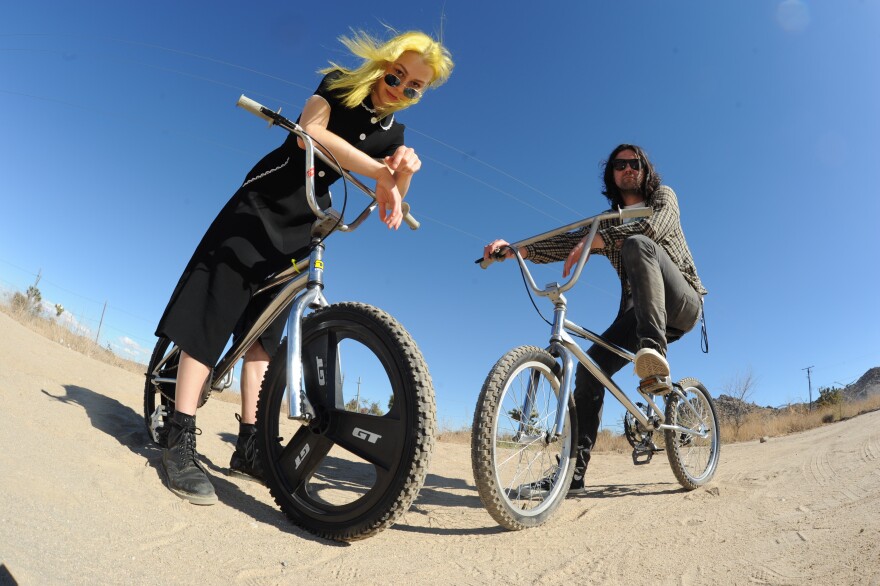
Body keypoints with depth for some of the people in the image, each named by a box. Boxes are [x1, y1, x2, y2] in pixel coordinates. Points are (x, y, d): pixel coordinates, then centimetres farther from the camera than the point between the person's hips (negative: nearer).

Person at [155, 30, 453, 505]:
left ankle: (248, 446, 7)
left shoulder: (393, 133, 5)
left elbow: (390, 208, -7)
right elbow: (311, 131, -26)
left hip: (302, 227, 4)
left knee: (263, 329, 4)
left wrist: (402, 172, -29)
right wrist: (377, 168, -34)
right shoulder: (339, 84, -5)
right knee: (214, 312, -11)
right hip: (261, 205, -4)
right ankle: (179, 441, -8)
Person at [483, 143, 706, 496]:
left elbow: (655, 225, -18)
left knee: (637, 243, -30)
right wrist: (515, 249, -17)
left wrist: (592, 241, -28)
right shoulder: (607, 224, 17)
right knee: (591, 365, -17)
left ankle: (654, 348, -45)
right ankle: (573, 472, -14)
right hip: (638, 312, 5)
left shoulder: (663, 196, 7)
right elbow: (566, 242, 1)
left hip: (683, 303, -4)